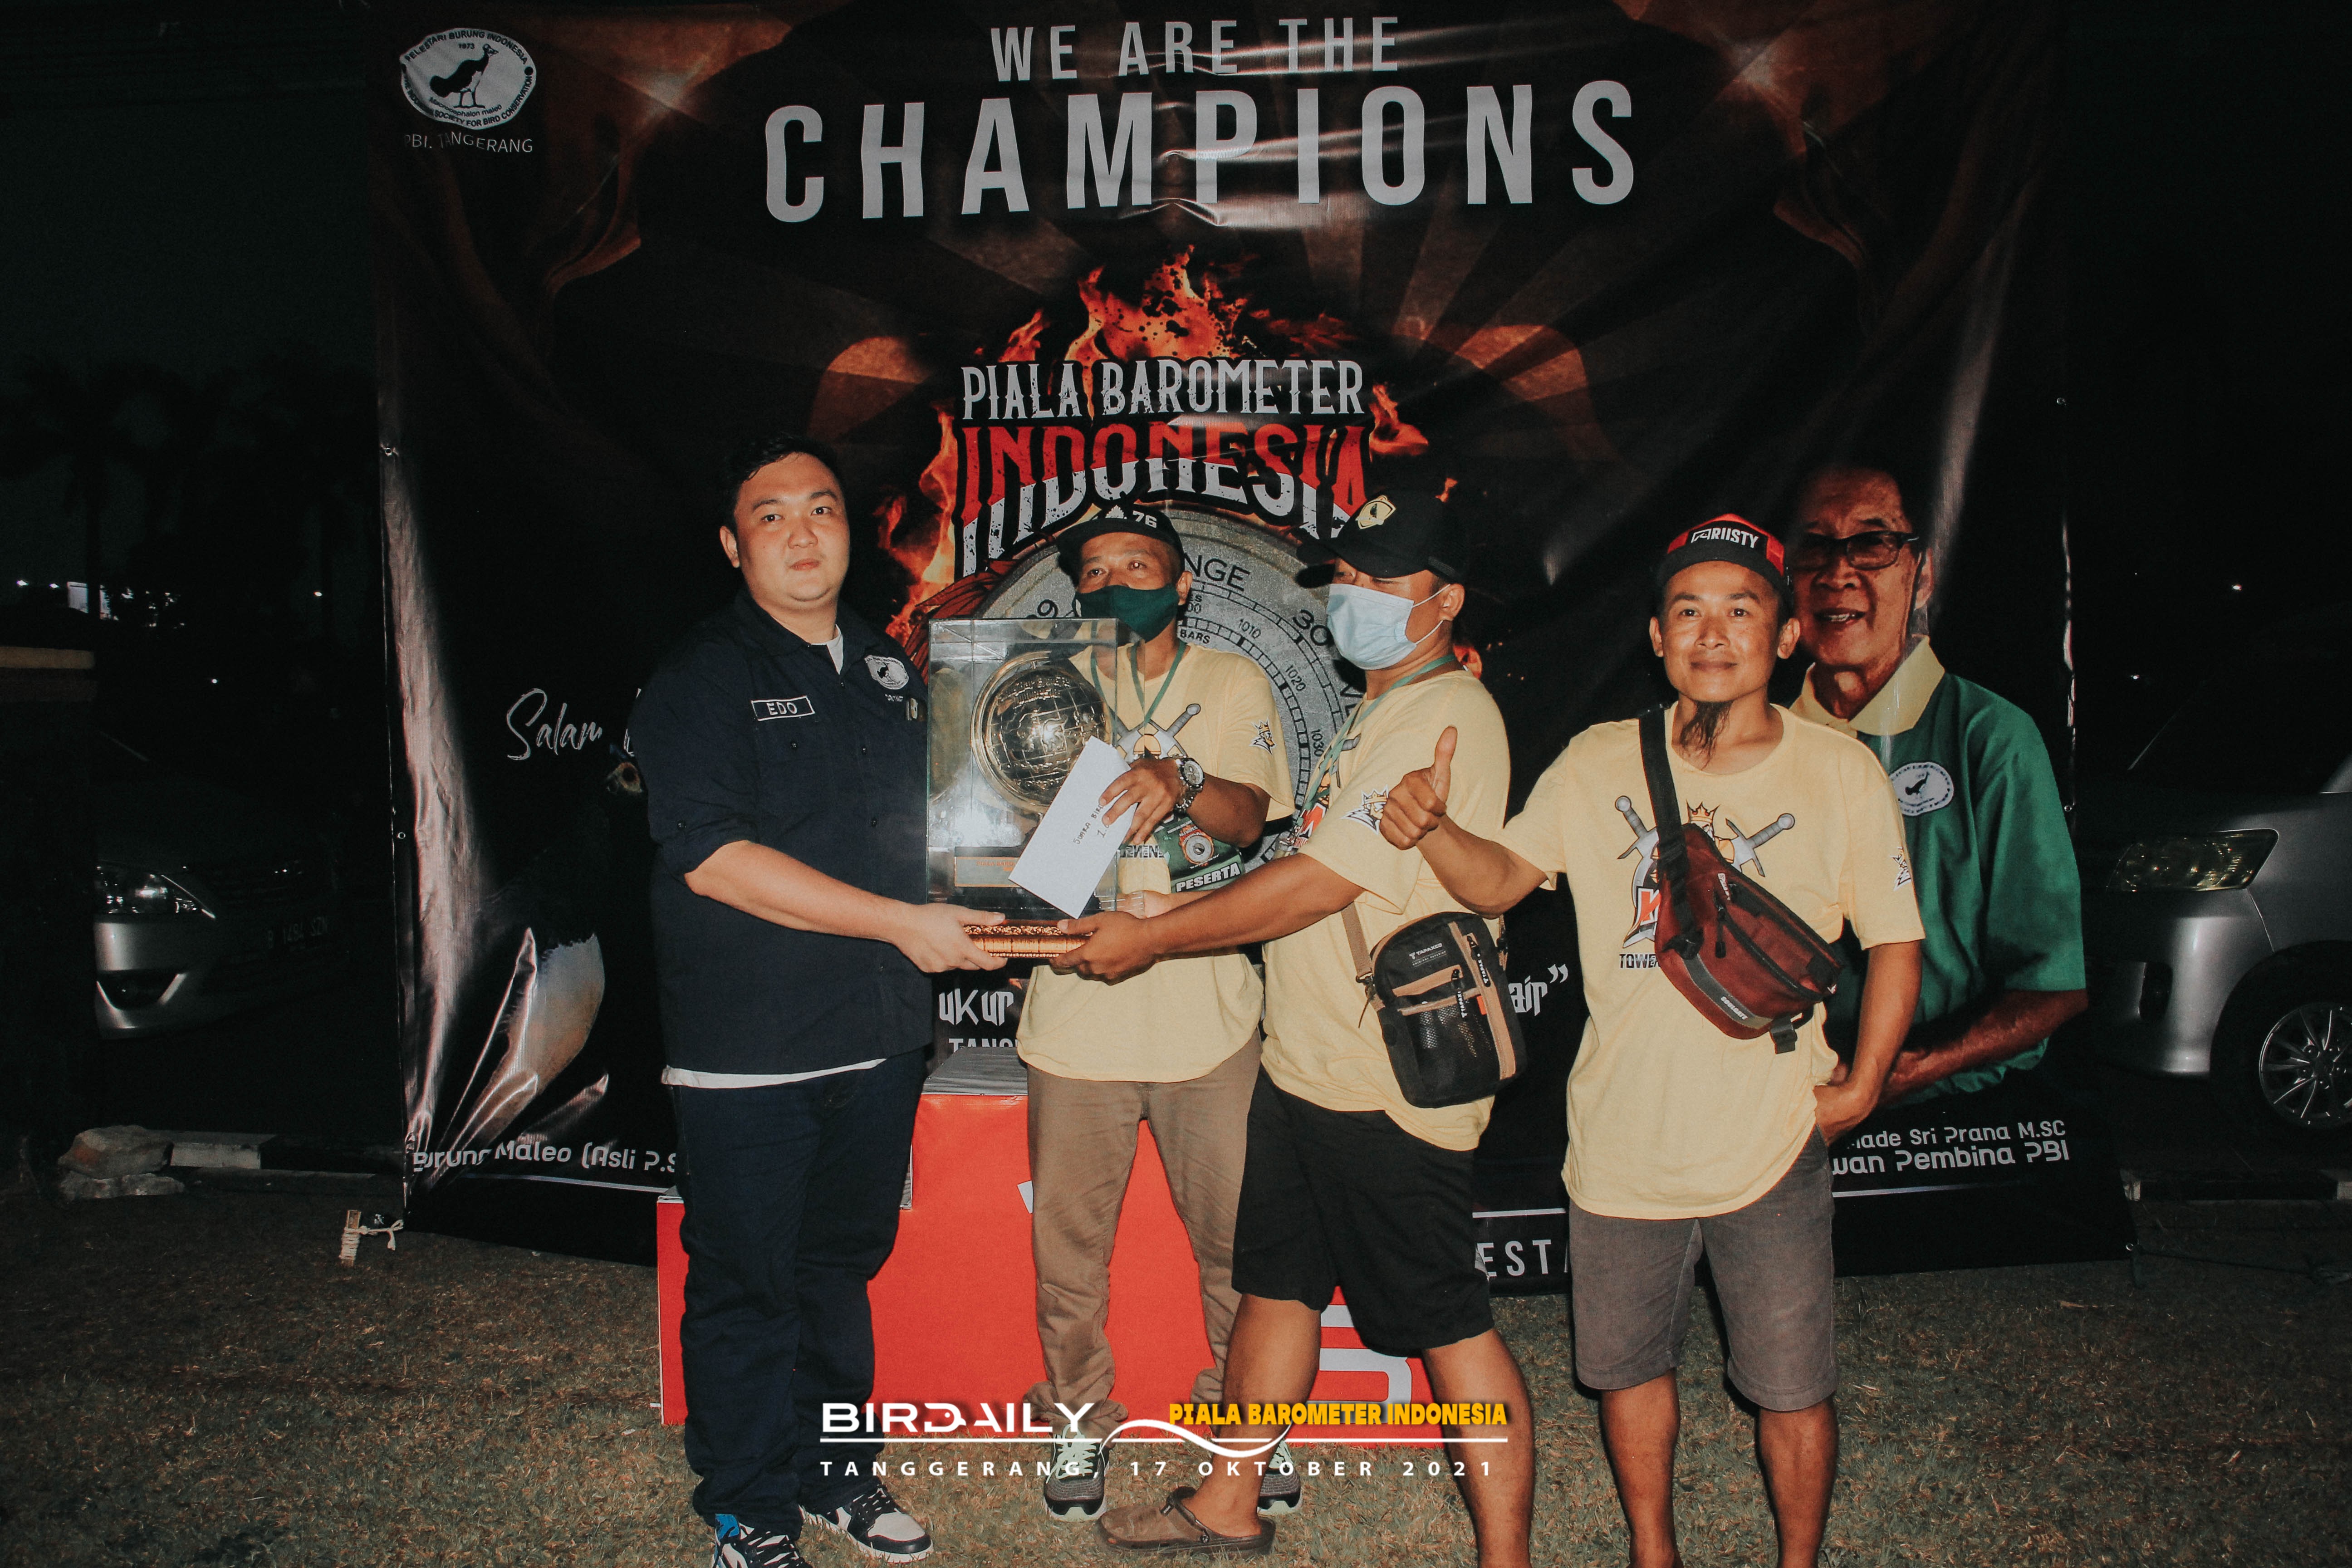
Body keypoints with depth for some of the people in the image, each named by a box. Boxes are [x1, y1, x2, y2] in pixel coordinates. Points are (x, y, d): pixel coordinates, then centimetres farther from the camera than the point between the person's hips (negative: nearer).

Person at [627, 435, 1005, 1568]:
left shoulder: (887, 668, 12)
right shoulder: (701, 679, -10)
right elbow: (713, 858, -21)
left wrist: (963, 922, 10)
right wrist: (899, 922, -22)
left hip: (877, 1035, 6)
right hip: (747, 1049, -6)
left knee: (842, 1264, 18)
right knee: (745, 1285, 5)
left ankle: (831, 1469, 35)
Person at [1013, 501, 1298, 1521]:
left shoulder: (1232, 684, 8)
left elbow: (1249, 817, -6)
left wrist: (1180, 780, -27)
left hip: (1206, 1008, 0)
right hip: (1077, 1006, 1)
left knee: (1236, 1233, 6)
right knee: (1069, 1238, 8)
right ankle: (1079, 1418, 28)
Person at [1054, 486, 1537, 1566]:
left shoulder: (1446, 717, -16)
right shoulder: (1377, 713, 18)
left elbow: (1319, 881, -21)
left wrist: (1149, 938, -13)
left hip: (1386, 1084, -10)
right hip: (1304, 1061, 10)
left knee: (1448, 1325, -1)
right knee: (1275, 1284, 18)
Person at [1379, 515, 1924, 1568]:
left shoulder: (1841, 774, -5)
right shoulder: (1600, 763, 0)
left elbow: (1894, 942, 2)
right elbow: (1502, 877, -3)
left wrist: (1860, 1087, -7)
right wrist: (1432, 828, -24)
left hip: (1771, 1146, -2)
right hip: (1624, 1140, 2)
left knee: (1792, 1392, 8)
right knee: (1628, 1367, 17)